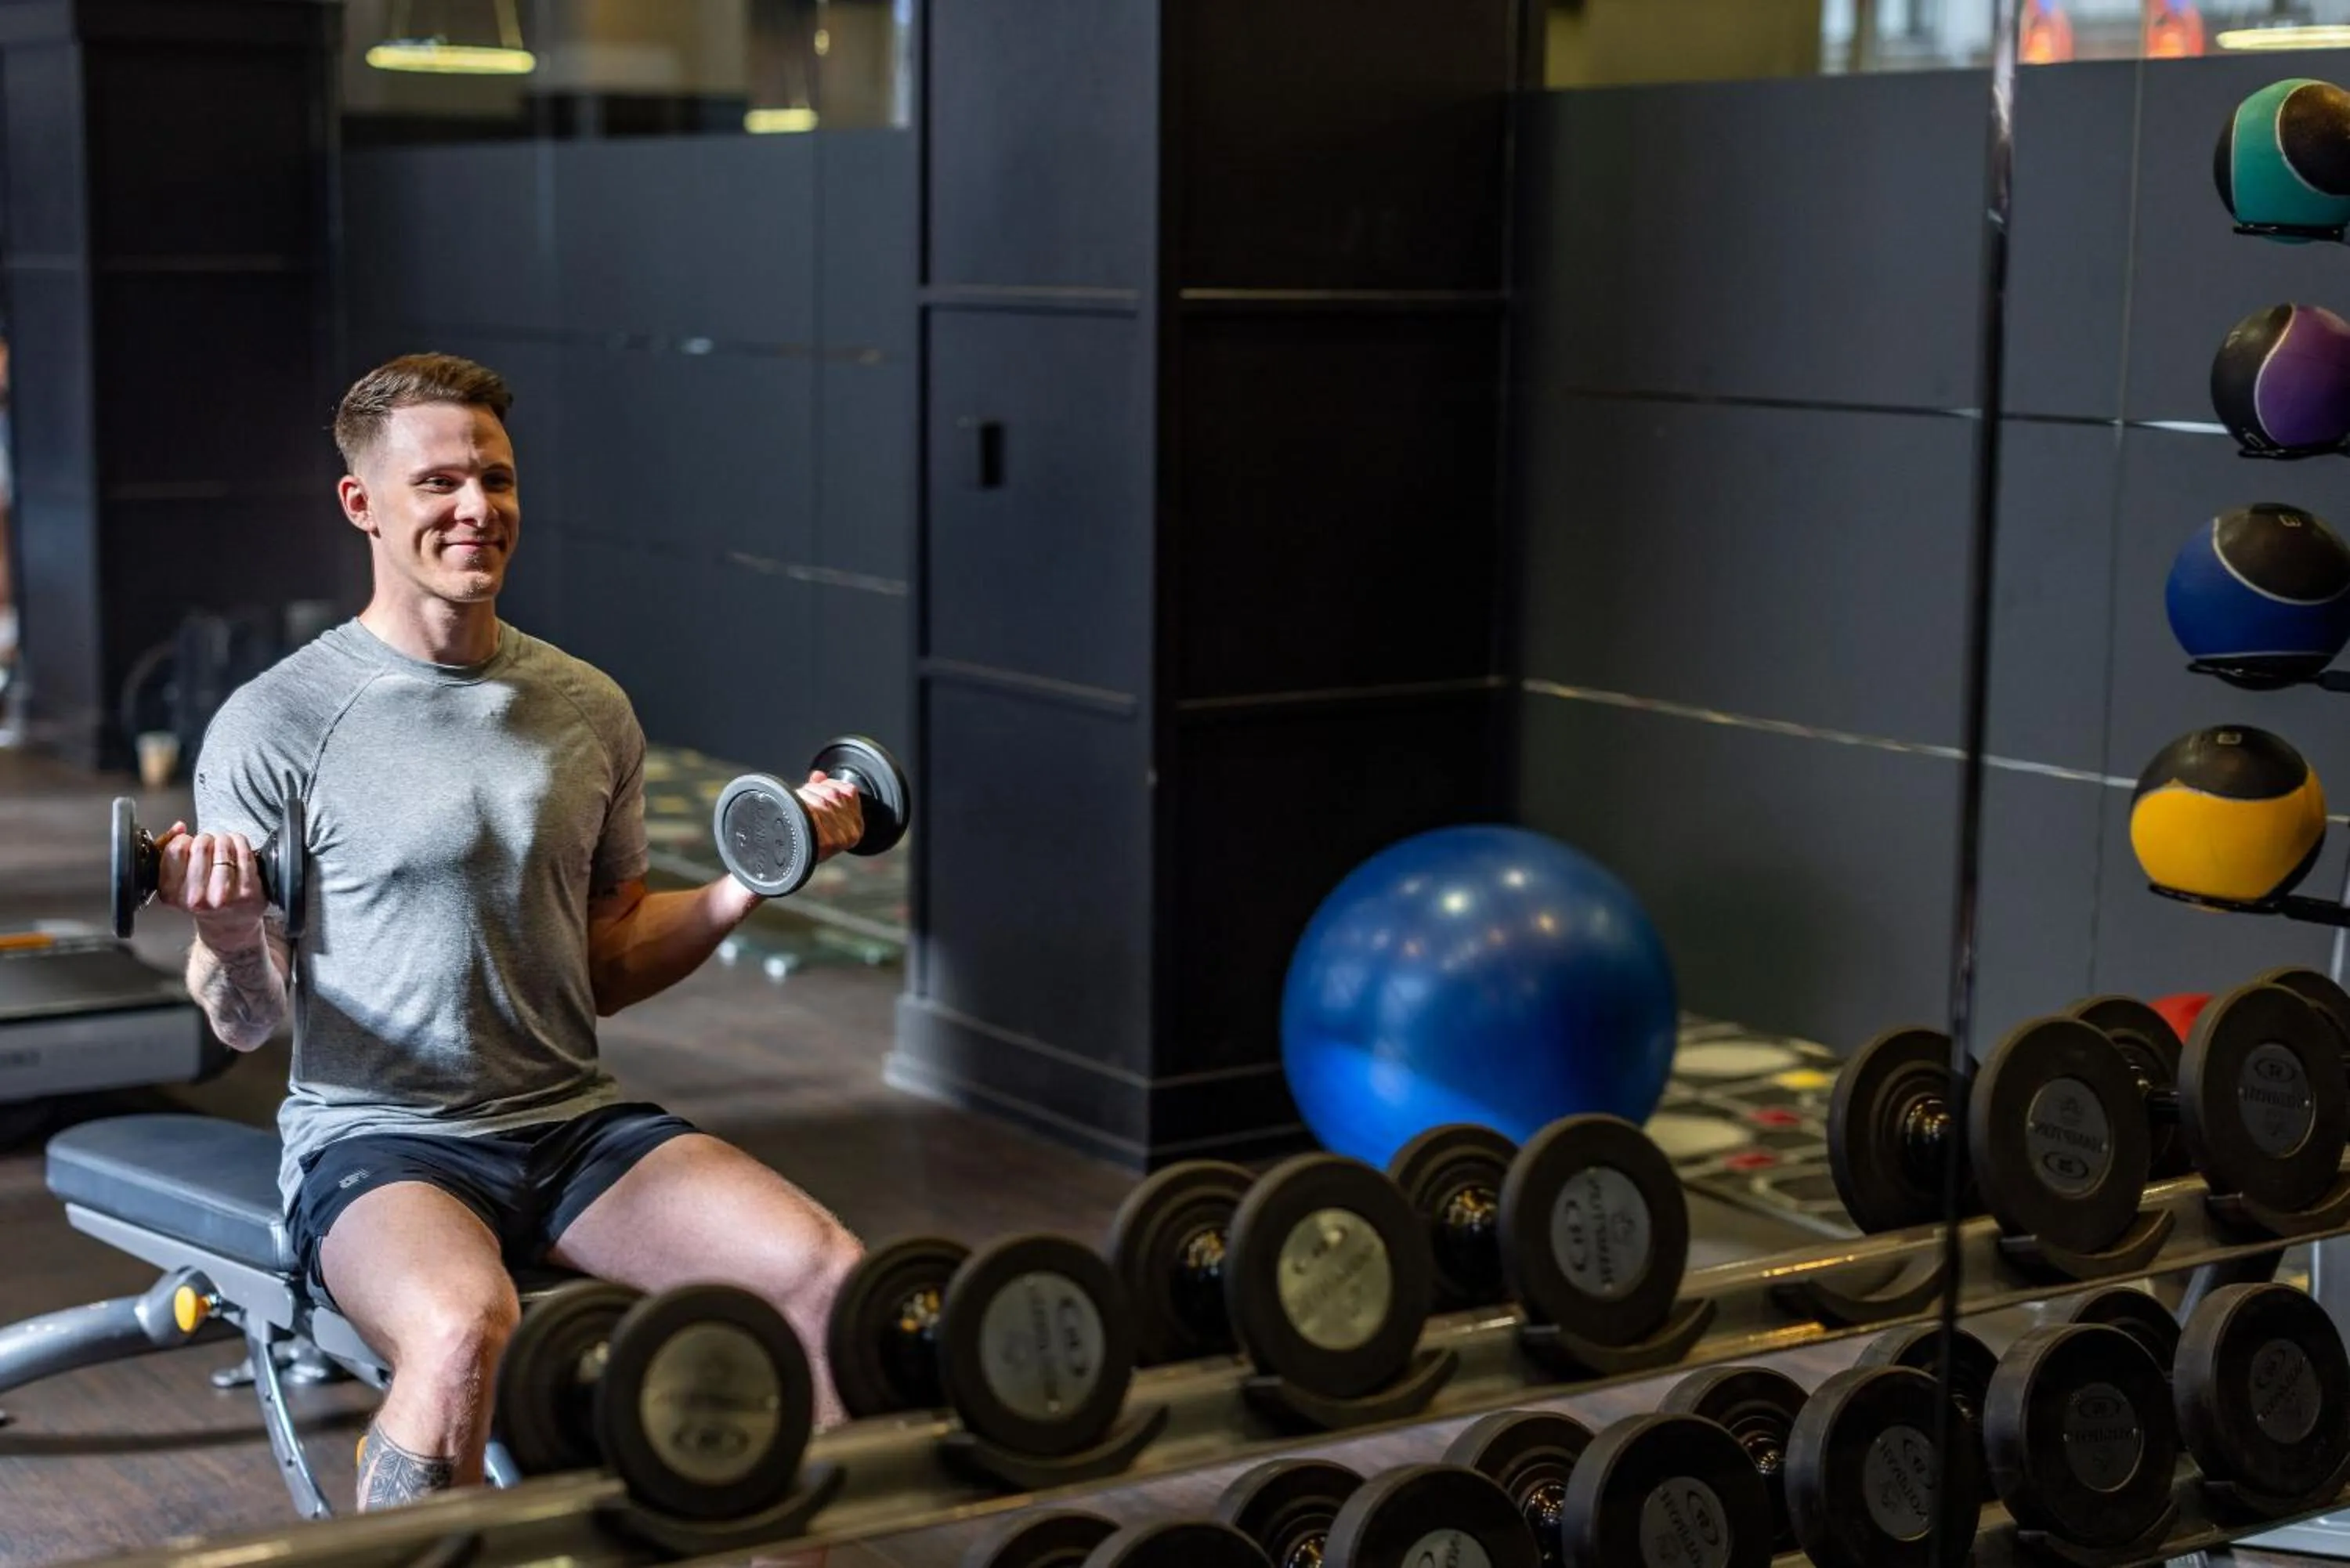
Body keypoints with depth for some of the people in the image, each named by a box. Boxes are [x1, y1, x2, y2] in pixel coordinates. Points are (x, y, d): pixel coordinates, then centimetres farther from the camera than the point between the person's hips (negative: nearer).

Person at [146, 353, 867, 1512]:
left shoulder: (590, 710, 11)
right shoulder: (280, 723, -5)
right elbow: (246, 1022, -4)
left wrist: (744, 887, 4)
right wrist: (231, 944, -26)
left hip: (576, 1122, 5)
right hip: (379, 1139, -4)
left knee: (828, 1273, -19)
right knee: (466, 1324, -37)